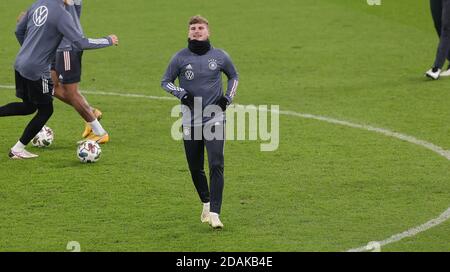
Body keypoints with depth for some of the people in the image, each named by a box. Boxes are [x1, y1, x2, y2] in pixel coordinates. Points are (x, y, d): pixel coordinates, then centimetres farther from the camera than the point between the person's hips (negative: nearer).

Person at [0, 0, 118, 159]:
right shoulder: (61, 15, -17)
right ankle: (18, 149, 14)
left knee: (29, 106, 23)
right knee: (45, 110, 9)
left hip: (20, 64, 8)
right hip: (37, 70, -8)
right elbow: (81, 43, -19)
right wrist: (108, 41, -6)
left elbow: (19, 31, 16)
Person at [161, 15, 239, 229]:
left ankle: (214, 213, -18)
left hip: (215, 119, -1)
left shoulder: (220, 56, 2)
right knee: (195, 168, 9)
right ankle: (206, 203, 32)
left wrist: (228, 97, 5)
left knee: (216, 165, -15)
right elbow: (165, 81, 9)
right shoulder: (180, 58, 0)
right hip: (190, 121, 1)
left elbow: (233, 76, 20)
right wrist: (180, 93, -9)